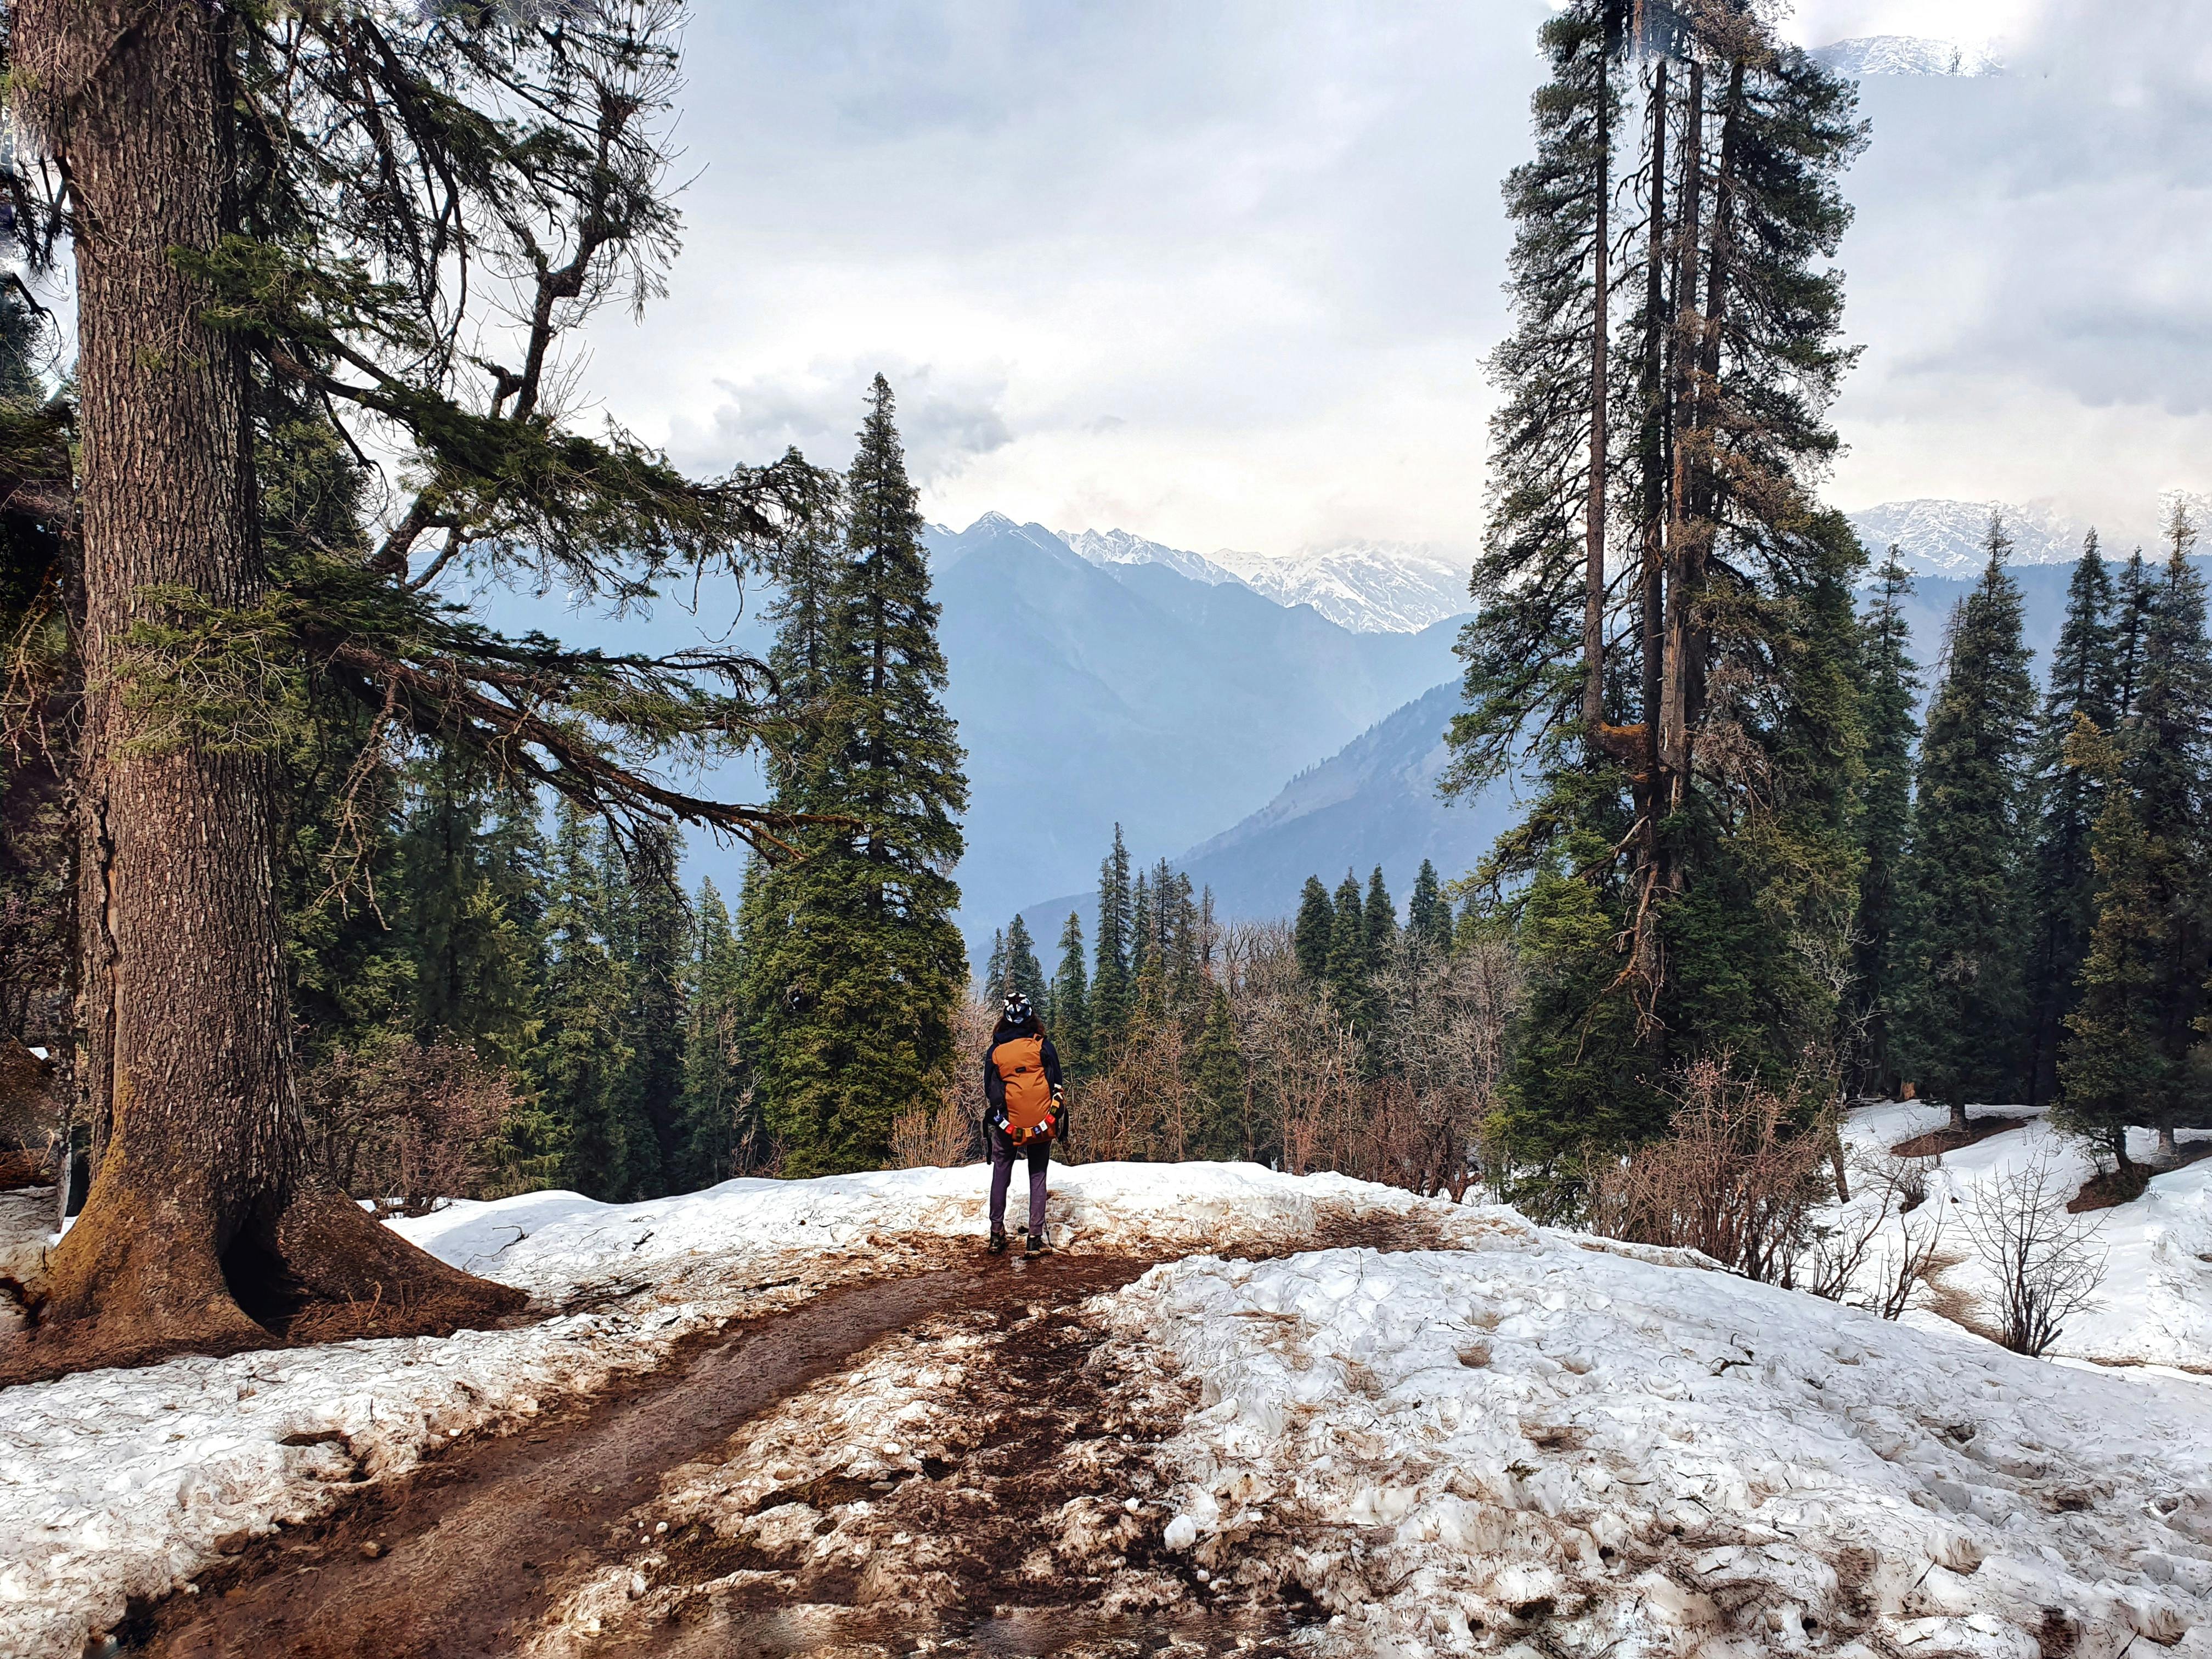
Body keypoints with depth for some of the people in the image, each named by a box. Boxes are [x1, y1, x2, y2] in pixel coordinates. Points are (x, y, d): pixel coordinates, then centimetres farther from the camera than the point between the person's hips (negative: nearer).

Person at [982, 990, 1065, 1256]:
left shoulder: (995, 1051, 0)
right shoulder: (1043, 1046, -3)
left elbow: (990, 1090, 0)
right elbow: (1056, 1083, -3)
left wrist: (1002, 1120, 6)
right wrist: (1056, 1113, 6)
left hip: (1008, 1124, 1)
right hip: (1042, 1122, 0)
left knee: (1001, 1175, 15)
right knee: (1038, 1177, 8)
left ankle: (997, 1234, 16)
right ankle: (1035, 1237, 3)